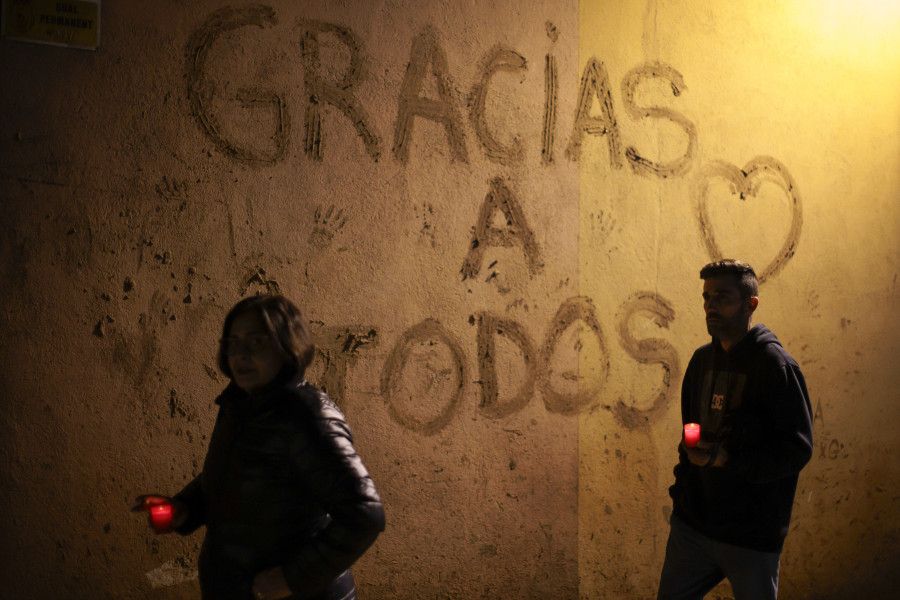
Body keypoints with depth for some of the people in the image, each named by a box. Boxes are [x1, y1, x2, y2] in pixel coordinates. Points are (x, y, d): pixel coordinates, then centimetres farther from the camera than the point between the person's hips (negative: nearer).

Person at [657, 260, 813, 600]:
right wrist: (683, 486, 11)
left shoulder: (775, 364, -12)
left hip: (752, 536, -6)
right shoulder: (702, 359, 9)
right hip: (691, 521, 6)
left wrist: (727, 458, -23)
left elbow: (797, 449, -15)